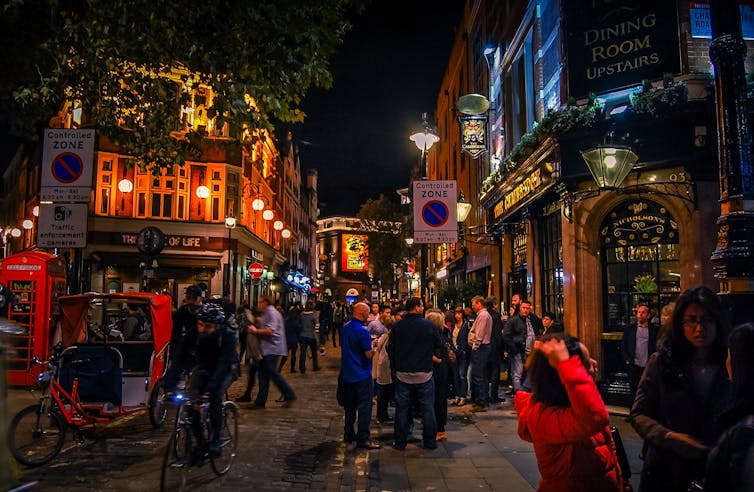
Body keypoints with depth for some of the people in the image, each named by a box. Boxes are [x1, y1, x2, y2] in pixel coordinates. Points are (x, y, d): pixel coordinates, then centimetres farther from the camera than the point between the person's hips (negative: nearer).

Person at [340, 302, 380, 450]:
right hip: (362, 375, -7)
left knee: (349, 408, 15)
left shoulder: (345, 327, 4)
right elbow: (369, 354, -20)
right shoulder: (363, 331, -20)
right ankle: (363, 439, 9)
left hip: (347, 375, 8)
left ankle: (349, 438, 23)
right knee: (364, 407, 4)